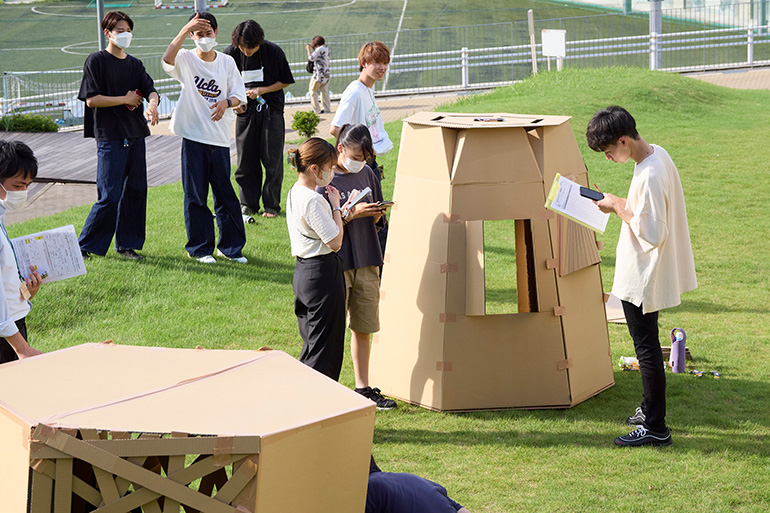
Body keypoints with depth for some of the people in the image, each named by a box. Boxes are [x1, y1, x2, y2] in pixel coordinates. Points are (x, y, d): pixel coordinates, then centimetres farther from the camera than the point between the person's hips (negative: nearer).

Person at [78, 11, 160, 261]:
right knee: (110, 196, -9)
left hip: (136, 135, 6)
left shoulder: (134, 64, 15)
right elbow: (91, 99, -10)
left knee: (136, 190, 5)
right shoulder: (96, 61, -2)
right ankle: (85, 246, 2)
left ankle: (127, 245, 15)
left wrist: (152, 104, -20)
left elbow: (151, 89, 3)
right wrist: (125, 100, -7)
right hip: (110, 136, -6)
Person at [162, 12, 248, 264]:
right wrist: (185, 30, -31)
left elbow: (239, 95, 5)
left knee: (225, 193, 6)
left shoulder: (227, 62, 8)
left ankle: (230, 246, 17)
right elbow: (168, 58, -24)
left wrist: (226, 102, -17)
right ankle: (200, 248, 13)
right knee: (195, 195, 3)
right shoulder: (187, 59, -1)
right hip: (193, 136, -2)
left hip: (220, 138, 2)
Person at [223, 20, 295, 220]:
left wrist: (260, 91, -13)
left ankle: (271, 205, 8)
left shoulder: (273, 52, -10)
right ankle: (248, 204, 14)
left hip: (271, 110, -2)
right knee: (246, 159, 3)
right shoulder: (231, 53, -6)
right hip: (245, 110, 2)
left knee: (272, 160, -1)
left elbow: (285, 81, -1)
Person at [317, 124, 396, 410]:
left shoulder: (367, 174, 10)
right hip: (336, 263, -6)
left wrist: (376, 214, -5)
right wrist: (351, 213, -20)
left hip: (367, 262, 6)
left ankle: (363, 387, 21)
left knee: (364, 328, 11)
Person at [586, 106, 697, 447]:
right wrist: (622, 205, 4)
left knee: (646, 349, -1)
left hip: (642, 279, -10)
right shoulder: (657, 154, 3)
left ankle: (655, 428, 6)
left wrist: (619, 208, -17)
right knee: (647, 345, 22)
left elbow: (651, 234, -27)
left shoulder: (649, 176, -27)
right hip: (646, 275, 10)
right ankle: (650, 408, 37)